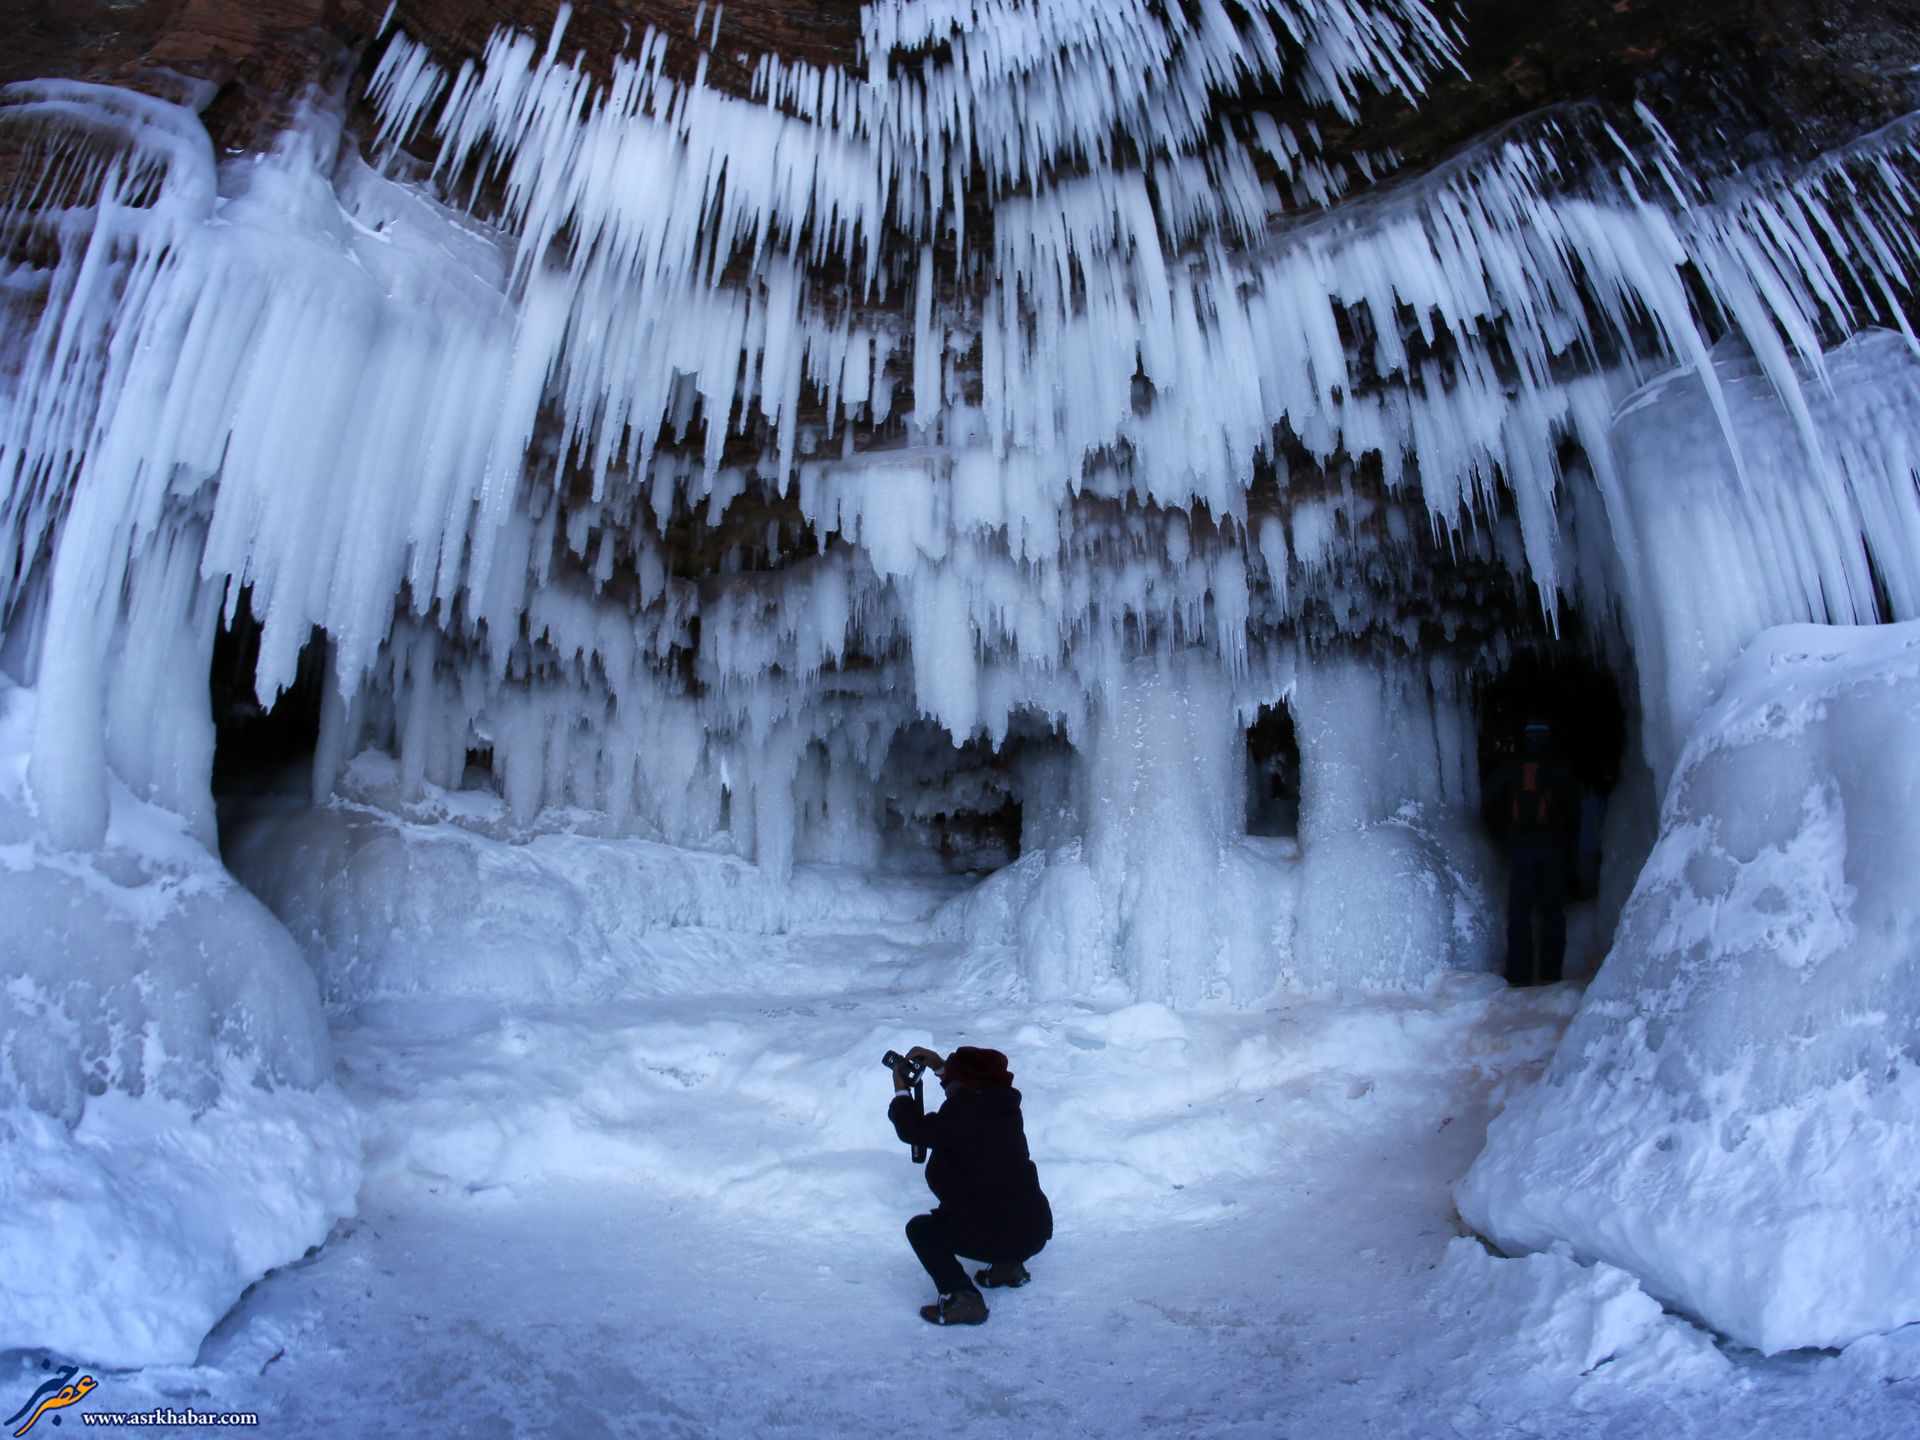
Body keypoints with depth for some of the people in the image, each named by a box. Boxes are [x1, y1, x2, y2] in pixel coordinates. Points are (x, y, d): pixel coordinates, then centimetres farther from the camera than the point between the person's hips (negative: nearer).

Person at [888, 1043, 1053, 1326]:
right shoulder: (1003, 1104, 1)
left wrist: (901, 1090, 4)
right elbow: (972, 1086, 23)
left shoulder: (963, 1116, -20)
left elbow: (913, 1129, -10)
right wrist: (939, 1066, 18)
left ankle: (963, 1299, -1)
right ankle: (1009, 1267, 33)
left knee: (919, 1228, 8)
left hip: (998, 1237, -8)